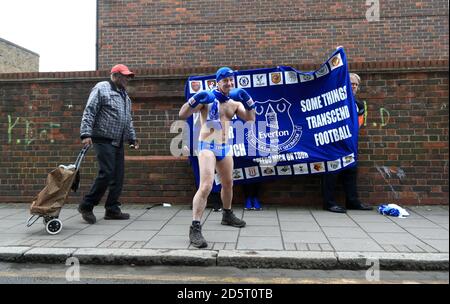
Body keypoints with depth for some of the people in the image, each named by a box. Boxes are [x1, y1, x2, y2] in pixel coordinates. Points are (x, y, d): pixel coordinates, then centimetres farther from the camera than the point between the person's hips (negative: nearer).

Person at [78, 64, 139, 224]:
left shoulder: (124, 95, 22)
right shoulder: (101, 88, -3)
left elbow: (128, 120, 26)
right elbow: (89, 112, -10)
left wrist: (132, 138, 24)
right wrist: (86, 134, -19)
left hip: (118, 142, 8)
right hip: (104, 140, -8)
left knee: (118, 176, 5)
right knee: (106, 173, -12)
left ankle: (112, 209, 14)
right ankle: (86, 206, 4)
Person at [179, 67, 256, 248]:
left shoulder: (235, 102, 8)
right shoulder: (207, 98, -9)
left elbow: (250, 119, 1)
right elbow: (182, 115, -14)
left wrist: (248, 101, -11)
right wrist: (194, 101, -30)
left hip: (225, 147, 7)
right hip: (207, 147, -6)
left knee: (228, 184, 20)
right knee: (206, 186, -20)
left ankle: (227, 215, 43)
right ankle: (195, 228, -15)